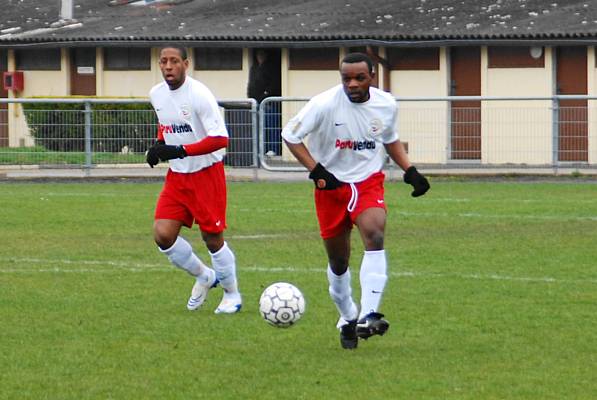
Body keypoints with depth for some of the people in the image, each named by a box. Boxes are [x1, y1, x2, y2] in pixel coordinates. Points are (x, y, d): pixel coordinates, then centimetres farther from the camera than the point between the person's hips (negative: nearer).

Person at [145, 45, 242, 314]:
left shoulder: (198, 95, -19)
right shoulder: (157, 94, 4)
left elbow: (220, 139, -22)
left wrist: (180, 151, -27)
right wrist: (159, 145, 2)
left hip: (206, 173, -6)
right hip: (176, 176, 6)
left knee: (212, 238, -1)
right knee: (162, 234, -5)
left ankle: (232, 294, 21)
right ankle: (204, 277, 19)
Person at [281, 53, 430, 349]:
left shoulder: (386, 105, -3)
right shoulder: (325, 104, -15)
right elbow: (290, 135, -9)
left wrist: (410, 171, 6)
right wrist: (316, 171, -17)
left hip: (368, 182, 1)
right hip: (331, 186, -1)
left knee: (375, 235, -27)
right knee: (338, 261, 7)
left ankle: (368, 316, -32)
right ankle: (347, 319, 31)